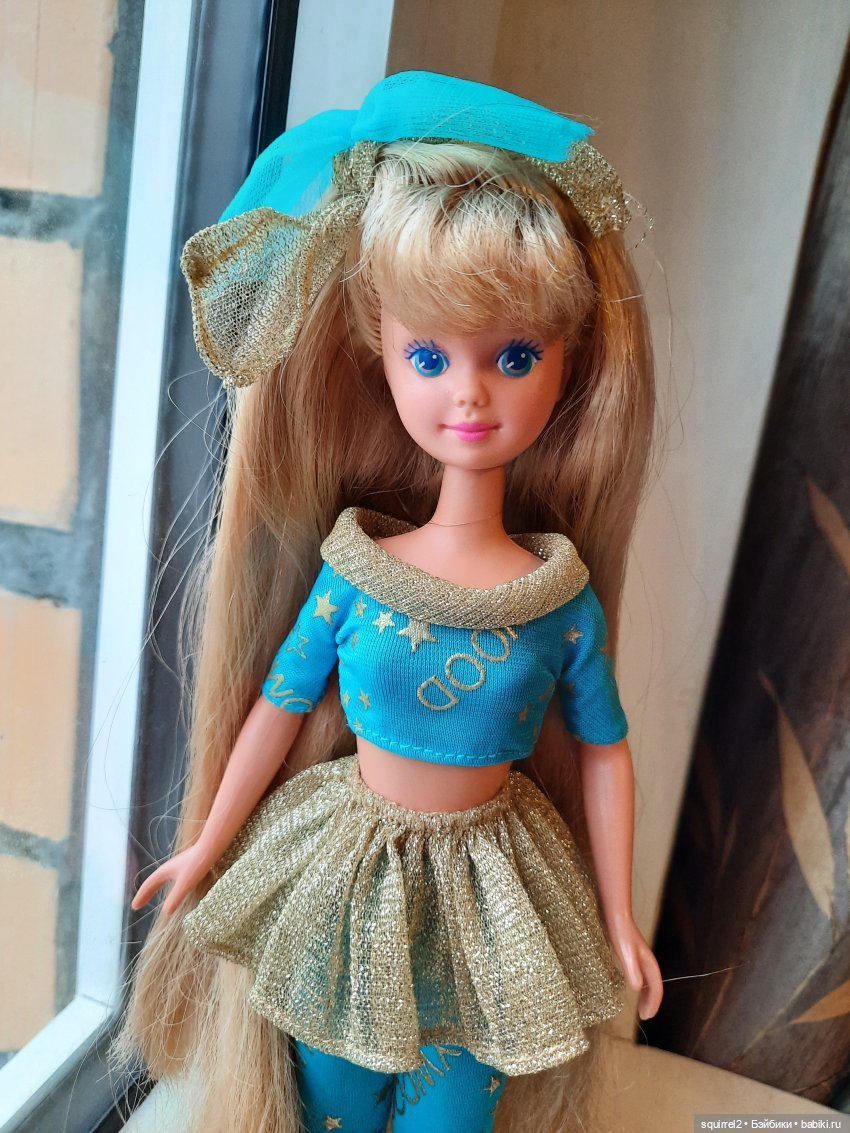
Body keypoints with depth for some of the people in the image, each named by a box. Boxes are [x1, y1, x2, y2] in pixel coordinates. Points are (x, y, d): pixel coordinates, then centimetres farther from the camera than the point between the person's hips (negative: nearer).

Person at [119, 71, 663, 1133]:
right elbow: (275, 711, -3)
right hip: (345, 879, 1)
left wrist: (618, 921, 5)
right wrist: (207, 847, 9)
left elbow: (603, 751, -3)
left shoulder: (565, 597, -15)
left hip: (484, 893, 0)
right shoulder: (350, 568, -15)